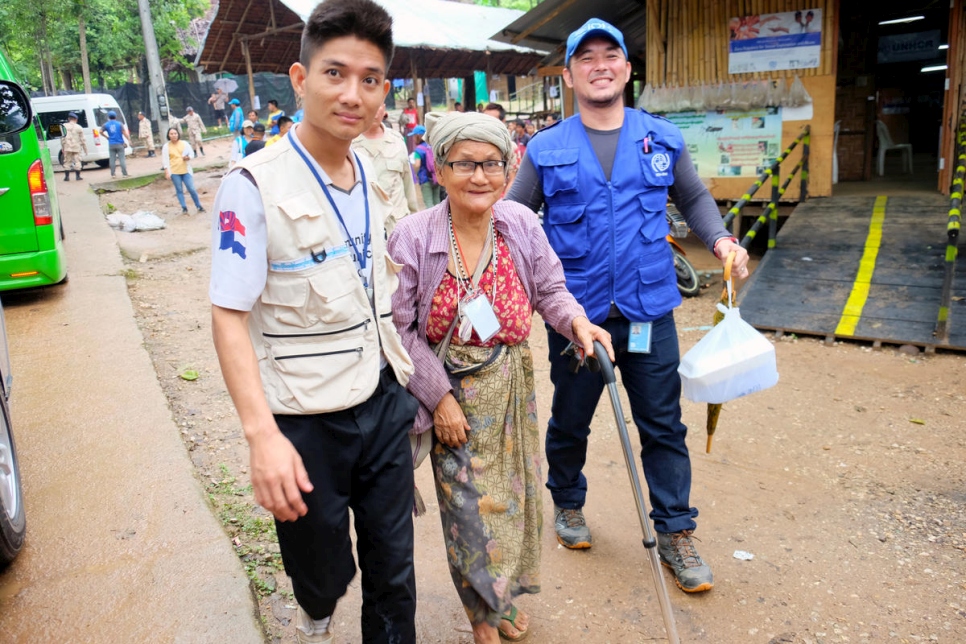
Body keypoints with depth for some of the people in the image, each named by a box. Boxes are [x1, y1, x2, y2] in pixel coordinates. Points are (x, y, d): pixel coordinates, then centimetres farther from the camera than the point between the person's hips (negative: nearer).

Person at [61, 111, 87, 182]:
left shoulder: (64, 126, 1)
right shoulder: (79, 128, 0)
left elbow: (62, 138, -1)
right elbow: (82, 139, 2)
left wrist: (62, 148, 4)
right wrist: (85, 149, 9)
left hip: (67, 147, 1)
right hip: (77, 148, -1)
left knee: (67, 161, 6)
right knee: (77, 161, 4)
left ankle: (67, 176, 5)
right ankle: (78, 176, 2)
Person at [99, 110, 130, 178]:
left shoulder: (106, 125, 3)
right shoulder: (120, 124, -2)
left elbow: (101, 131, -3)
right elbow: (124, 133, -9)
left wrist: (107, 137, 11)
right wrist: (129, 140, -7)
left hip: (111, 144, 1)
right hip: (119, 144, -1)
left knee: (112, 159, 6)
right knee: (122, 159, 0)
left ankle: (112, 174, 6)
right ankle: (125, 173, -2)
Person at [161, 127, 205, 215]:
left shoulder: (184, 144, 3)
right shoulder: (166, 146, -1)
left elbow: (192, 154, 6)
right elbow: (165, 160, -2)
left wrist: (188, 157, -17)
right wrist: (167, 171, -10)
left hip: (186, 171, 0)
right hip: (174, 172, 0)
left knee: (192, 189, -2)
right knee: (179, 190, 5)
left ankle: (199, 206, 11)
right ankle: (184, 208, 13)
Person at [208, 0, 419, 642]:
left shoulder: (372, 177, 4)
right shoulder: (253, 185, -15)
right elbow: (229, 317, -18)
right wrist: (263, 435, -27)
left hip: (384, 399, 5)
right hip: (306, 419, -4)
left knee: (393, 565, 13)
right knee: (322, 567, 16)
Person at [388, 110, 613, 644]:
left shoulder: (522, 225, -8)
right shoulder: (413, 237, -17)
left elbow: (550, 289, 3)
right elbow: (400, 329, -12)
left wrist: (576, 320, -19)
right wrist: (439, 397, -13)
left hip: (511, 385, 4)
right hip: (451, 389, -3)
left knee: (514, 491, 16)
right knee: (468, 502, 5)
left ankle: (504, 597, 44)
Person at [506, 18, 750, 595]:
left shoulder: (663, 139, 5)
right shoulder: (546, 150, 0)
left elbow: (694, 198, 17)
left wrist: (720, 239, 0)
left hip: (649, 311, 1)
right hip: (576, 314, -1)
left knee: (664, 426, 8)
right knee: (569, 422, 15)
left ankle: (676, 533, 24)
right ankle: (568, 503, 41)